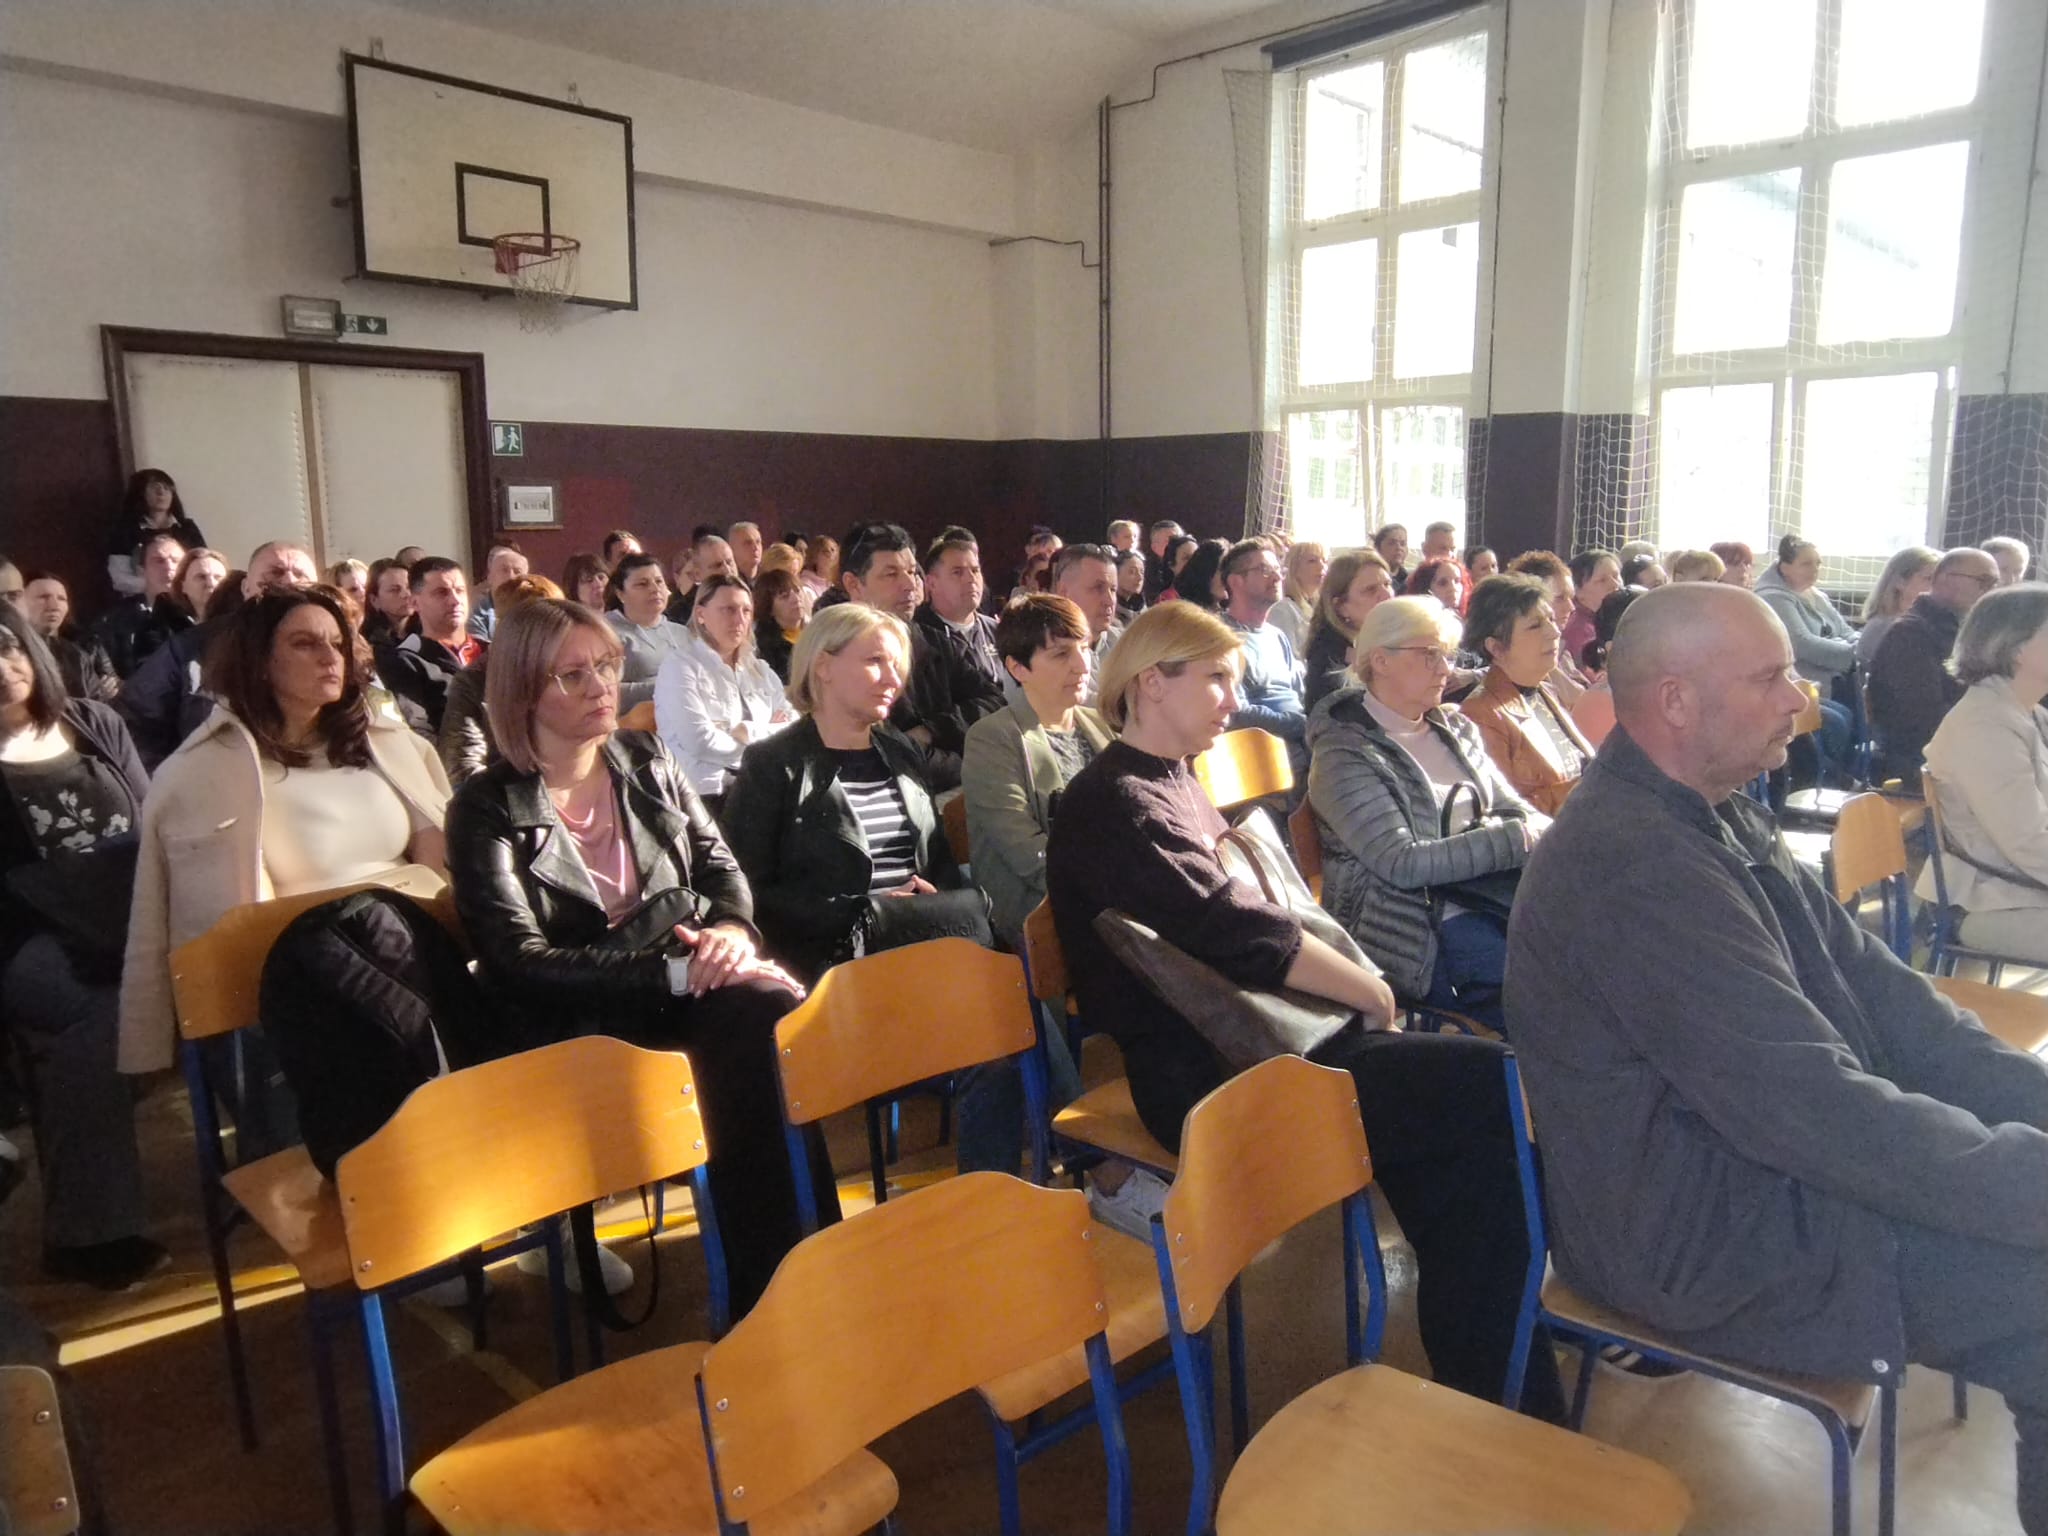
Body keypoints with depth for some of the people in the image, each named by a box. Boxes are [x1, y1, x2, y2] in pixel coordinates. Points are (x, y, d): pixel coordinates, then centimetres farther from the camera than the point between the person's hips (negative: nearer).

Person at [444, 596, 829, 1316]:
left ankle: (779, 1277, -21)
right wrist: (671, 970, -23)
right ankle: (776, 1290, -20)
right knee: (755, 1013, -31)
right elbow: (522, 961, -12)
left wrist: (733, 930, -11)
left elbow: (720, 865, 14)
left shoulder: (645, 759, 11)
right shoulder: (487, 809, -3)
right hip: (582, 1016, -4)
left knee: (768, 1008, -31)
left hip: (689, 974, 4)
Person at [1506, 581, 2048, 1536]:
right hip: (1705, 1242, -10)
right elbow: (1816, 1109, -28)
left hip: (1756, 1169, 10)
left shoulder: (1718, 816, 6)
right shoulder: (1631, 862, -28)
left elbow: (1870, 984, 5)